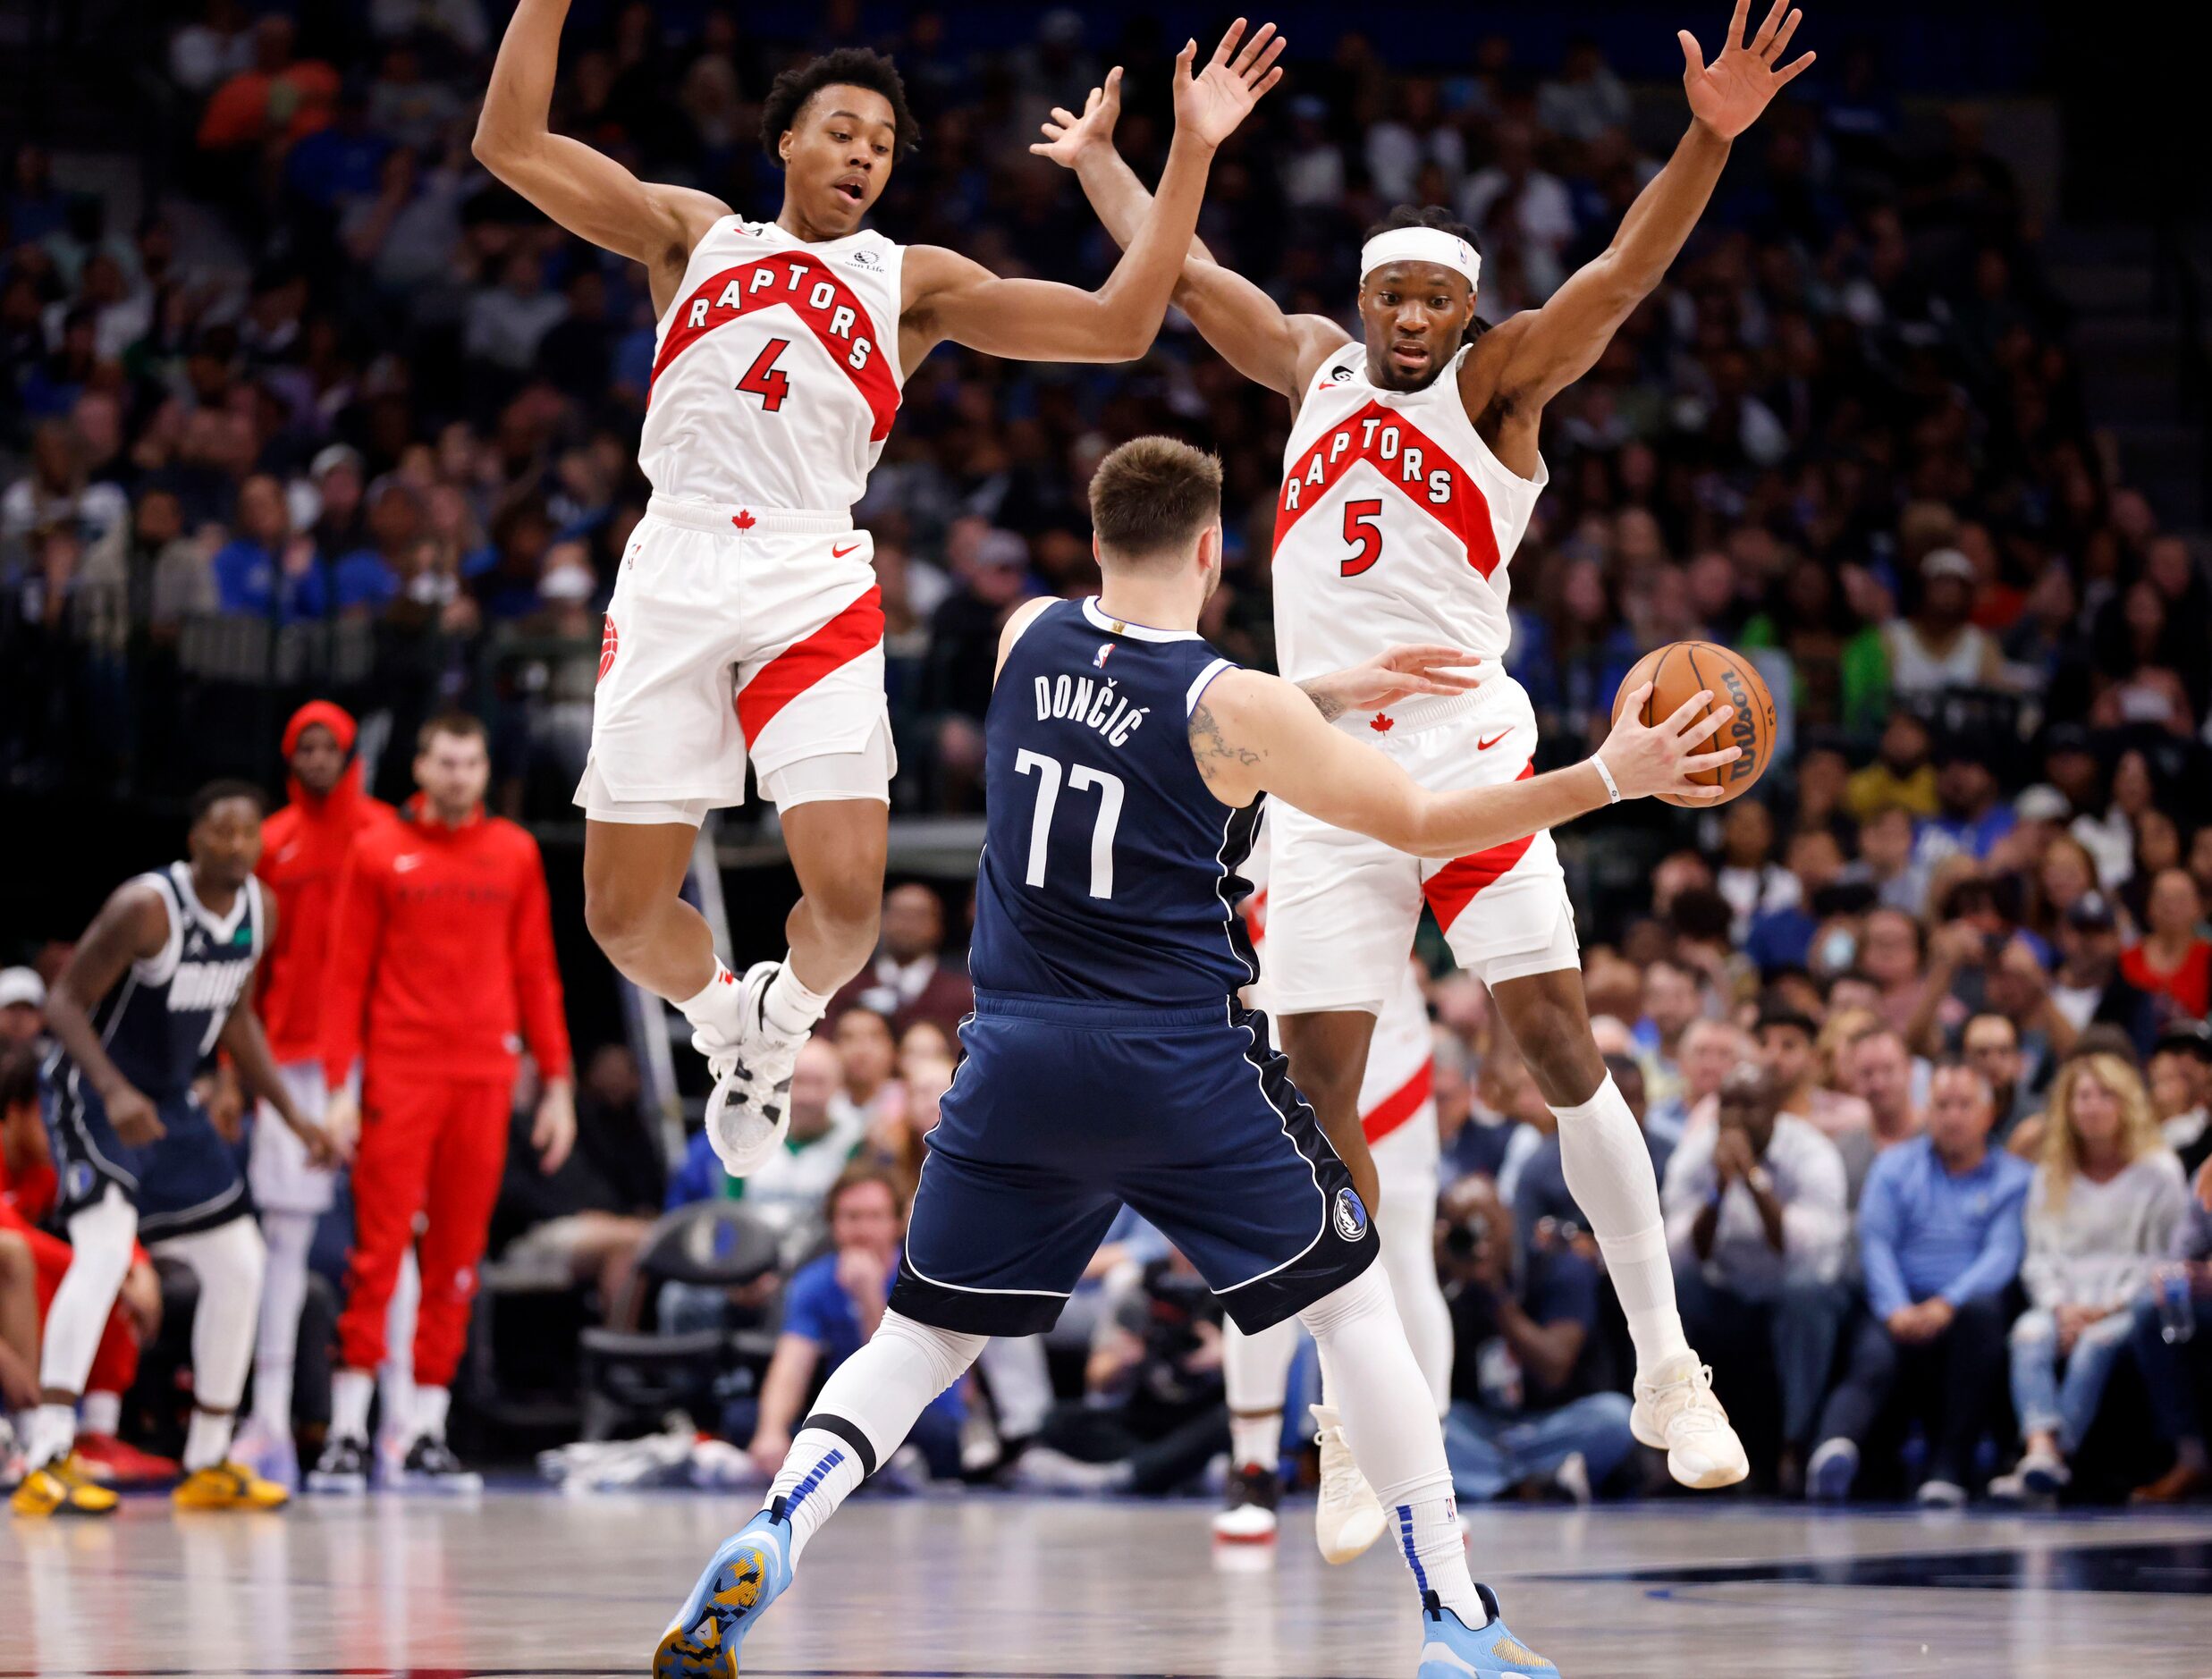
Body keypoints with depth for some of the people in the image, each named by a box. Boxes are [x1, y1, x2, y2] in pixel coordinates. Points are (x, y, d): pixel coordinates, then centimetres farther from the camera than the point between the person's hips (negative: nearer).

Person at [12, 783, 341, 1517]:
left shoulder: (260, 909, 0)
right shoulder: (147, 906, -23)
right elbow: (65, 1001, -21)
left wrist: (295, 1117, 9)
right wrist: (116, 1091, -35)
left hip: (172, 1103, 8)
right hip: (92, 1094, -8)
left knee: (238, 1267, 8)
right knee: (106, 1248, -27)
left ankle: (208, 1464, 21)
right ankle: (44, 1463, -31)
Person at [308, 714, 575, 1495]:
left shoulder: (515, 854, 12)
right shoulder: (378, 852, 6)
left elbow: (536, 974, 13)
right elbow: (344, 976, 4)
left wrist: (556, 1082, 7)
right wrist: (339, 1086, -4)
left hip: (483, 1076, 2)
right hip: (398, 1073, -2)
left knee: (458, 1255, 3)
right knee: (379, 1247, -7)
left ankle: (428, 1430, 8)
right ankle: (348, 1433, -6)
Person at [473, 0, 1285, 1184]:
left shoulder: (912, 282, 14)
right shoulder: (694, 235, 17)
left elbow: (1116, 327, 6)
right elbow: (511, 145, 9)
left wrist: (1191, 151, 2)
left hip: (812, 585, -1)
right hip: (673, 573, 1)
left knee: (847, 892, -14)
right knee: (621, 915, 0)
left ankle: (780, 1019, 20)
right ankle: (722, 1016, 33)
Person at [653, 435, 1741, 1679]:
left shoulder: (1027, 640, 3)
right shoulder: (1236, 704, -10)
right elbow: (1425, 824, -4)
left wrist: (1329, 693, 23)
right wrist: (1612, 778, 0)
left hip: (1018, 1063, 4)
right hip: (1183, 1070, -4)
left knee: (923, 1338, 12)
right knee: (1353, 1303, 11)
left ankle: (771, 1538, -13)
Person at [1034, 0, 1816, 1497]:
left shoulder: (1497, 385, 5)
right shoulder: (1316, 369, 17)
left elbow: (1625, 273, -10)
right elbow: (1182, 273, 31)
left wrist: (1710, 140, -24)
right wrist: (1099, 161, 41)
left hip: (1466, 756, -4)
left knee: (1560, 1041, -10)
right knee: (1316, 1085, -2)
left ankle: (1668, 1369, -4)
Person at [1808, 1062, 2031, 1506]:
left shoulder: (2012, 1178, 14)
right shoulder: (1895, 1167, 18)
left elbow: (2003, 1253, -2)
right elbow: (1875, 1242, 4)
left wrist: (1948, 1304, -20)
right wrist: (1897, 1310, -16)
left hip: (1968, 1311, 0)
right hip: (1902, 1311, 0)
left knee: (1981, 1308, -36)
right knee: (1874, 1359, -32)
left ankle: (1948, 1468, -33)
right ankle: (1836, 1447, -66)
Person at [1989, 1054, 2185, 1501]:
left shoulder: (2159, 1173, 7)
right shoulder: (2051, 1177, 19)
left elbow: (2166, 1258, 1)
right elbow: (2040, 1254, 13)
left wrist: (2109, 1307, -11)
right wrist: (2061, 1305, -8)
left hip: (2128, 1306, -3)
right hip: (2065, 1303, 3)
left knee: (2097, 1343, -37)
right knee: (2030, 1334, -32)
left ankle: (2051, 1459, -48)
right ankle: (2042, 1449, -53)